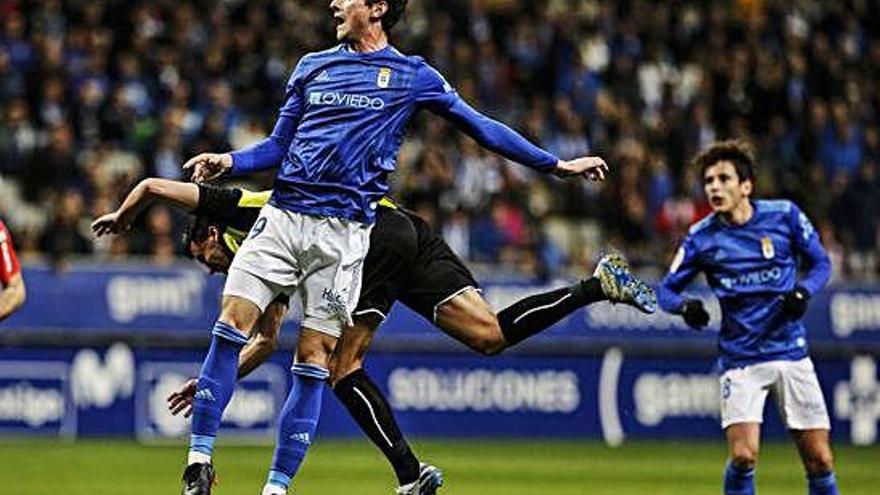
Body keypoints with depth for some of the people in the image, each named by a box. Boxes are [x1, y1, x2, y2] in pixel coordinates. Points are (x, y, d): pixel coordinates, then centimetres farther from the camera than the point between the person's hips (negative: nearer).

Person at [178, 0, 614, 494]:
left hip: (343, 231, -2)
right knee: (231, 326, -12)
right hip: (282, 215, 3)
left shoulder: (412, 76, 8)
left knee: (314, 361, -5)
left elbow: (481, 127, 11)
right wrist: (227, 162, 1)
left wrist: (558, 164, 10)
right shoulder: (312, 66, 17)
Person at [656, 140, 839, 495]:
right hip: (740, 358, -1)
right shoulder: (702, 237, -2)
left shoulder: (785, 215, -3)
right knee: (743, 457, -17)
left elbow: (820, 263, 9)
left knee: (819, 461, 0)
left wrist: (803, 292, -12)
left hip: (791, 353, 1)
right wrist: (685, 306, -18)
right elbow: (666, 290, 5)